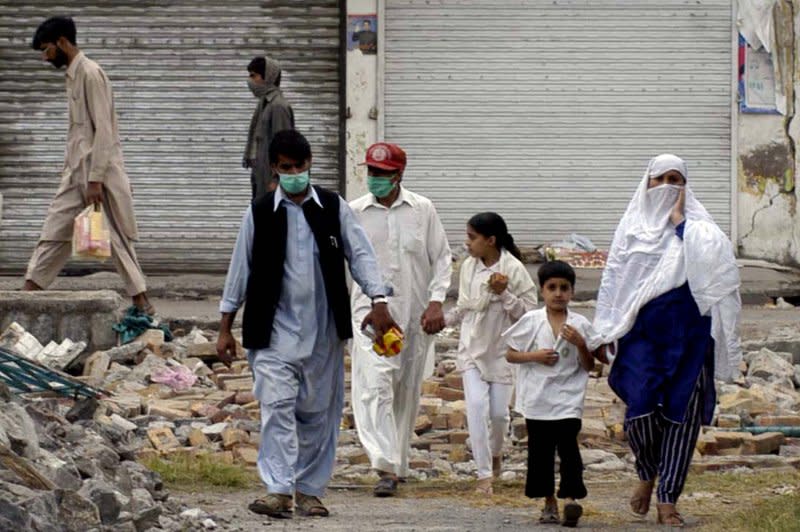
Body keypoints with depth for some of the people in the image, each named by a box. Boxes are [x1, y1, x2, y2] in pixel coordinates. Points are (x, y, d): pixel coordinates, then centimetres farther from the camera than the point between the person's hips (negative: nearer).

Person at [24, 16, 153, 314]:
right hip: (76, 172, 9)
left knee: (116, 238, -4)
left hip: (98, 169, -9)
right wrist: (71, 170, 17)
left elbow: (104, 130, -18)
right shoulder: (72, 75, 15)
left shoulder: (90, 74, -13)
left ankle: (142, 303, 1)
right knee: (54, 233, 4)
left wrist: (95, 180, -21)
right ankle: (29, 292, 2)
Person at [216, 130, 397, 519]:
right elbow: (240, 269, 7)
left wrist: (378, 301, -13)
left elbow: (360, 254, 2)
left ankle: (309, 490, 16)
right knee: (277, 406, -14)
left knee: (319, 411, 6)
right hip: (274, 331, -2)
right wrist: (225, 328, 7)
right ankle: (279, 490, -18)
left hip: (323, 331, 2)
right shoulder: (259, 214, 3)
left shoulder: (334, 209, 4)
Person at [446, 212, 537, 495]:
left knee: (499, 410, 3)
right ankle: (484, 474, -8)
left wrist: (503, 293, -22)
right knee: (476, 405, -11)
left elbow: (528, 312, -10)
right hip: (472, 347, 2)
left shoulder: (514, 269, -11)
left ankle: (495, 453, 36)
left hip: (502, 349, -2)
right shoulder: (468, 266, 2)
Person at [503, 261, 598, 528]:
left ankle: (570, 498, -18)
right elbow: (510, 355, 5)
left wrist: (580, 344, -12)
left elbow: (589, 366, 5)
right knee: (540, 450, 6)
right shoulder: (531, 322, 2)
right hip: (537, 399, 1)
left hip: (568, 398, -1)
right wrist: (535, 356, -11)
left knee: (568, 444, -14)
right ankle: (549, 501, 16)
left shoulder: (580, 325, 2)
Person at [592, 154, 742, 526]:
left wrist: (679, 220, -8)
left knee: (681, 412, -2)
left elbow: (711, 257, -13)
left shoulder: (695, 225, 8)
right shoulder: (632, 225, 10)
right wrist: (606, 333, 5)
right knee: (640, 408, -12)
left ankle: (667, 500, 5)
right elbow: (613, 279, 11)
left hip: (687, 331, 0)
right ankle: (647, 474, 17)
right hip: (641, 329, 0)